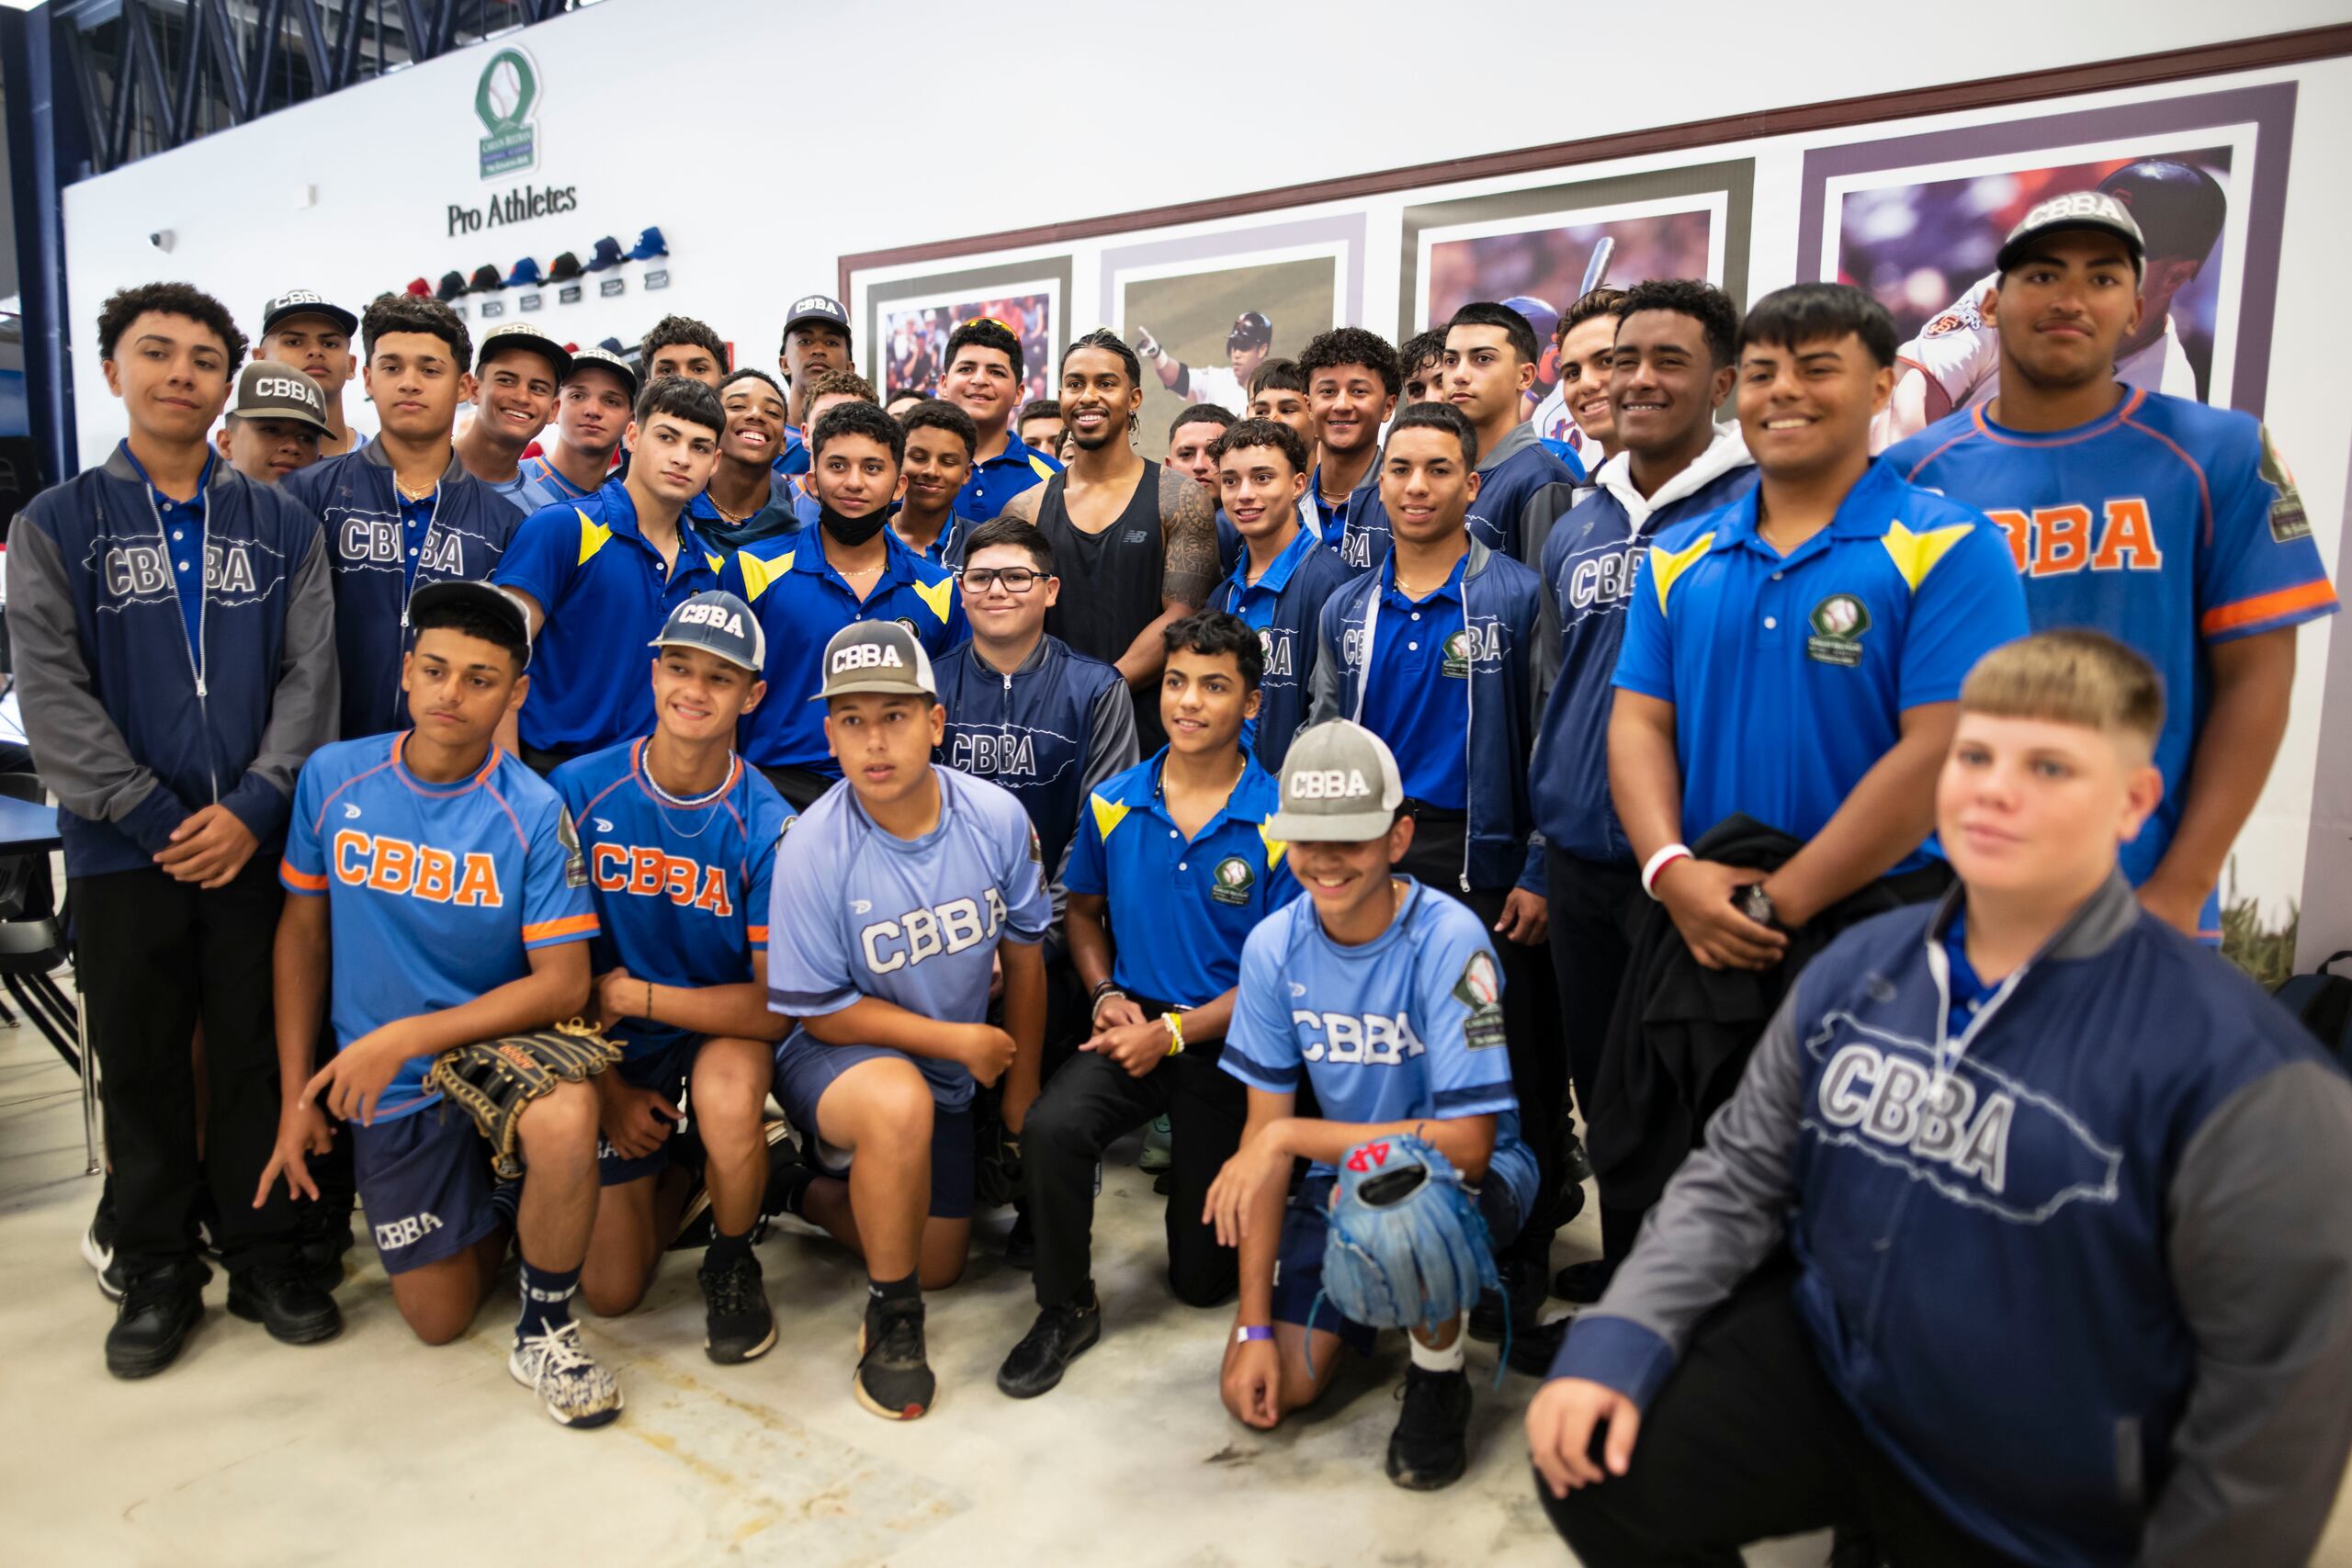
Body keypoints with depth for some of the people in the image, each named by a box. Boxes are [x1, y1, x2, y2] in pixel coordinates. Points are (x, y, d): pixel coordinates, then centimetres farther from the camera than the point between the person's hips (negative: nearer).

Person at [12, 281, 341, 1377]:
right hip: (123, 854, 0)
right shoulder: (55, 526, 5)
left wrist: (252, 806, -11)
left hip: (260, 844, 0)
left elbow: (310, 677, 1)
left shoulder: (280, 525, 8)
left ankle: (263, 1254, 21)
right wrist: (158, 817, -12)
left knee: (259, 1056, 7)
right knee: (142, 1067, 9)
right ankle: (157, 1273, 23)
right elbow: (51, 694, -3)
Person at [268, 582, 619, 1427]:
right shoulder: (334, 777, -5)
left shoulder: (533, 811, -15)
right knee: (438, 1318, 6)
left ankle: (544, 1329, -11)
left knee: (566, 1120, -39)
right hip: (388, 1086, 3)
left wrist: (408, 1036, -25)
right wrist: (296, 1095, 5)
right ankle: (491, 1206, 41)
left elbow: (564, 982, -17)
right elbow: (303, 926, 6)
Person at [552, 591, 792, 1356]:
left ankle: (731, 1262, -4)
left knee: (729, 1098, -37)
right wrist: (608, 1088, -4)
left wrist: (634, 994, -19)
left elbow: (776, 1005, -20)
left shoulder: (766, 826, -19)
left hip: (724, 1034, -2)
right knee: (610, 1291, -1)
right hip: (613, 1053, 2)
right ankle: (672, 1174, 34)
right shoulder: (579, 790, -14)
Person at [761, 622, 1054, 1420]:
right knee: (902, 1102, -40)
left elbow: (1022, 952, 0)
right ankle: (891, 1320, -14)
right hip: (835, 1058, -4)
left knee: (938, 1264, 13)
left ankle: (816, 1187, 41)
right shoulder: (812, 849, -25)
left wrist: (1022, 1084, 7)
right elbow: (822, 1014, -17)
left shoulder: (996, 817, -15)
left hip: (947, 1077, 5)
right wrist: (956, 1040, -20)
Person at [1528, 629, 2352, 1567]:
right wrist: (1620, 1339, -12)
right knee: (1591, 1467, -11)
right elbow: (1742, 1174, 0)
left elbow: (2275, 1378, -13)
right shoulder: (1856, 969, -4)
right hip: (1822, 1365, 3)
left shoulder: (2235, 1067, -19)